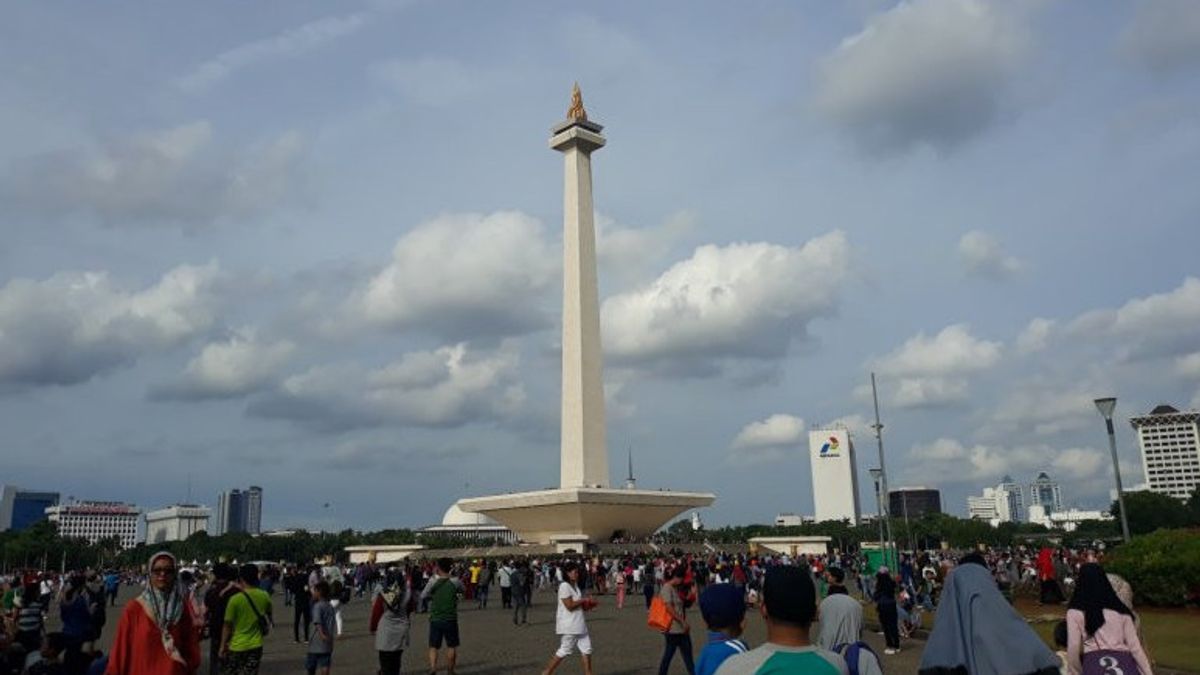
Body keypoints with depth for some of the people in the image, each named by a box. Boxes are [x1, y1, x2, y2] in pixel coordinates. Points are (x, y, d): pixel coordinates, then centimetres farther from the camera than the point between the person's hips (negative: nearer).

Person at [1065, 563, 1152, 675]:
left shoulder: (1075, 612, 4)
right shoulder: (1121, 609, 16)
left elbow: (1073, 648, -1)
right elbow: (1135, 646, 11)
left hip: (1094, 662, -4)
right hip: (1124, 661, 4)